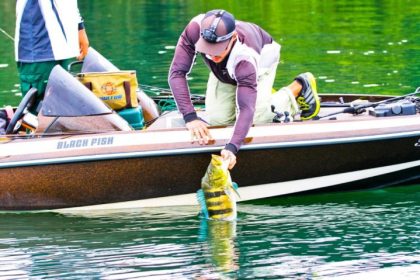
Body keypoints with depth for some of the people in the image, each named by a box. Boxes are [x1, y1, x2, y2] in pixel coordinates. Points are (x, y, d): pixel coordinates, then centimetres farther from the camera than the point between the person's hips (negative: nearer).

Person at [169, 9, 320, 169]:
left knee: (254, 117, -16)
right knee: (217, 119, -7)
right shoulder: (195, 29, -44)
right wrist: (190, 117, -52)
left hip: (262, 56, -3)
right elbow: (177, 73, -41)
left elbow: (247, 108, -53)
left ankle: (299, 87, 9)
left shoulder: (245, 56, -48)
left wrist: (232, 148, -69)